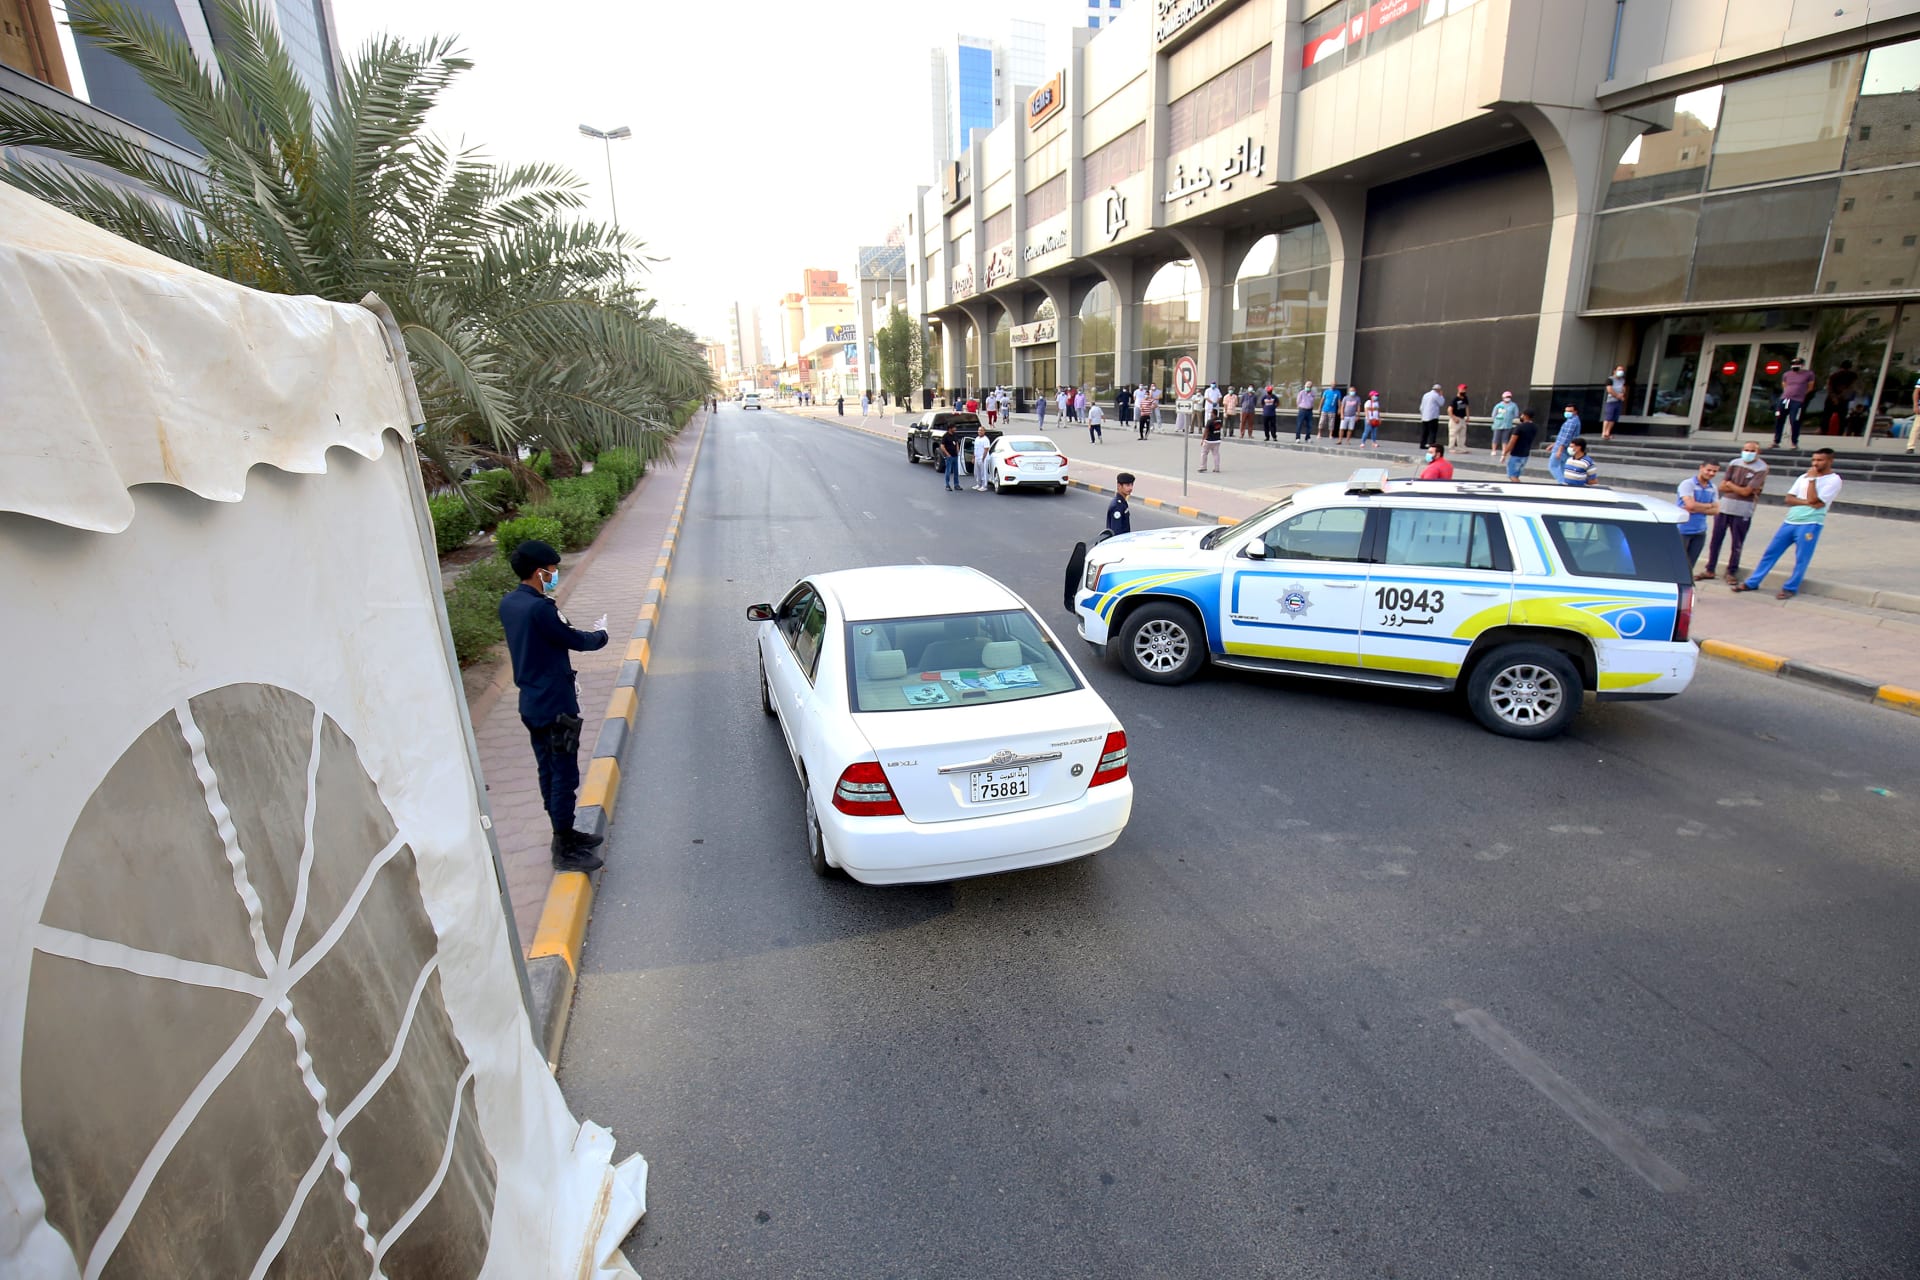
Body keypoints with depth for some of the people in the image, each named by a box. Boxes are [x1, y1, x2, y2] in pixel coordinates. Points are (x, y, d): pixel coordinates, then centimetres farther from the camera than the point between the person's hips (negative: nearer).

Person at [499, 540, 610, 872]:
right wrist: (600, 635, 6)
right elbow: (575, 640, -13)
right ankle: (564, 850, 10)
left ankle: (565, 834, 33)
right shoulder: (539, 608, -24)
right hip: (555, 706, -10)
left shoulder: (508, 603, 5)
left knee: (549, 772, 19)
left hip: (532, 704, 10)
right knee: (565, 776, 1)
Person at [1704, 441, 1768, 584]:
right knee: (1715, 540, 7)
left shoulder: (1761, 469, -7)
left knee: (1737, 544, 5)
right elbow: (1722, 486, 1)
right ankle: (1710, 570, 16)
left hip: (1742, 512, -3)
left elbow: (1746, 492, -14)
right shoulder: (1734, 463, 6)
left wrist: (1730, 484, -2)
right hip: (1724, 507, 4)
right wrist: (1739, 488, -11)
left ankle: (1732, 573, 15)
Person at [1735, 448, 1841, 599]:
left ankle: (1790, 588, 11)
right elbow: (1789, 499, 5)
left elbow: (1815, 502, -16)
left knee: (1801, 559, 0)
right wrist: (1807, 502, -12)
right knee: (1770, 552, 7)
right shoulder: (1804, 477, 13)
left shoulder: (1833, 480, -4)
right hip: (1790, 522, 6)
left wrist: (1812, 479, -10)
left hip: (1810, 525, -6)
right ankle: (1752, 583, 13)